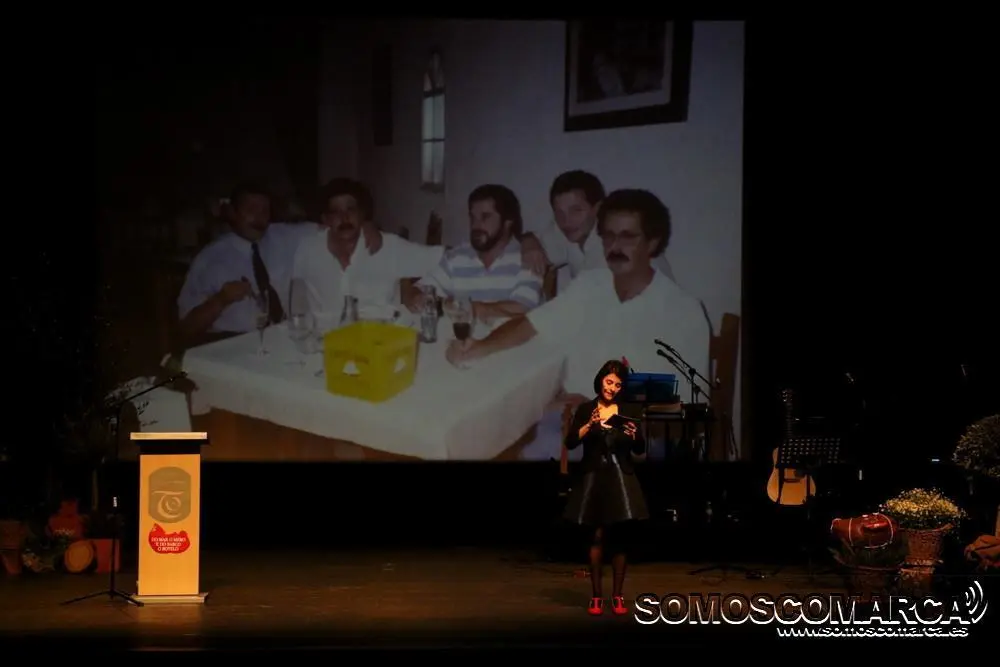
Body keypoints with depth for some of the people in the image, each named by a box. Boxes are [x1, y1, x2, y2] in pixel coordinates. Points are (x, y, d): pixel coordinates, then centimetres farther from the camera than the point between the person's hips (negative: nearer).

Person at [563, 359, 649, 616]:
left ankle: (617, 597, 9)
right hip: (595, 478, -1)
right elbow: (571, 442, -7)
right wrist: (590, 425, -20)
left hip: (621, 479, 1)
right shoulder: (586, 409, 4)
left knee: (619, 539, 1)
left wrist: (633, 435, -16)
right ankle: (596, 597, 1)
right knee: (598, 537, -5)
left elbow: (640, 450, 4)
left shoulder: (627, 411, 6)